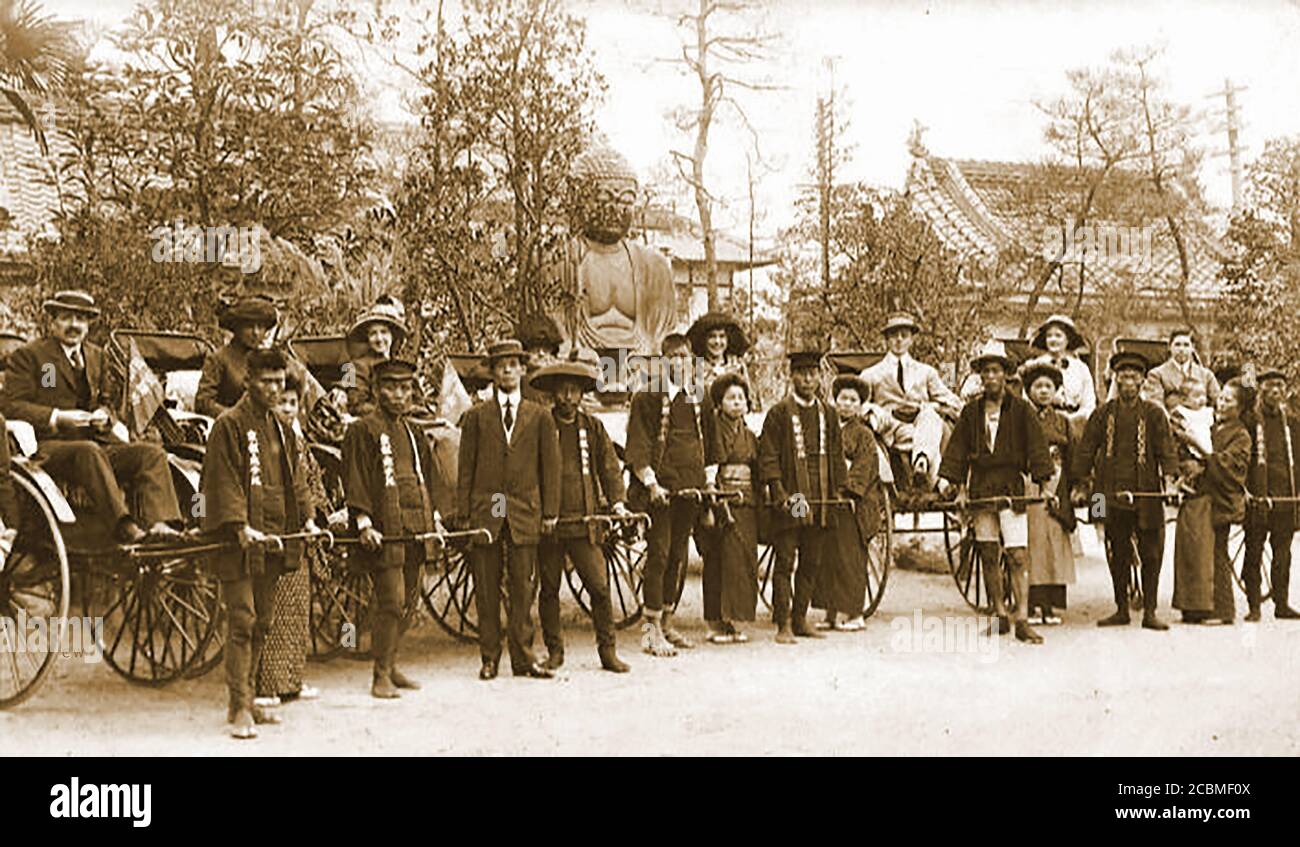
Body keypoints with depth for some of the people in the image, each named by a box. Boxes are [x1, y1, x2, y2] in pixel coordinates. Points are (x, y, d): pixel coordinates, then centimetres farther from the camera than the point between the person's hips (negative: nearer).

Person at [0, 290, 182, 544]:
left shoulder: (97, 355, 23)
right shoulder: (27, 355, 5)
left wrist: (103, 415, 4)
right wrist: (57, 418, -16)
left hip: (98, 444, 6)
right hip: (49, 447, -6)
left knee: (152, 453, -19)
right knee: (89, 452, -39)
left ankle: (160, 523, -38)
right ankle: (123, 527, -50)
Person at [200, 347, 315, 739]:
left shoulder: (279, 427, 18)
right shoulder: (229, 424, -6)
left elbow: (292, 477, 22)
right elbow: (224, 482, -14)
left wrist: (306, 517, 10)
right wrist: (241, 526, -23)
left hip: (272, 539, 8)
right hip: (238, 541, -8)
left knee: (262, 623, 11)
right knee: (242, 622, -9)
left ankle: (246, 701, 21)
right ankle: (240, 709, -7)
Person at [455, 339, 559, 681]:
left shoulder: (540, 417, 10)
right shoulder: (476, 416, 8)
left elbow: (550, 466, 9)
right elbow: (465, 468, 6)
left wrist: (550, 512, 3)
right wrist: (463, 514, 1)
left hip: (525, 512, 0)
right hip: (485, 512, 0)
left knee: (523, 588, 1)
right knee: (487, 589, 3)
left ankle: (523, 657, 8)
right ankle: (489, 657, 11)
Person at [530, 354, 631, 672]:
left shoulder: (593, 427, 10)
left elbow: (610, 467, 13)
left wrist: (617, 502, 0)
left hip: (584, 521, 1)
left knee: (600, 586, -4)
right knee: (549, 589, 6)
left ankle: (608, 649, 7)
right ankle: (554, 650, 18)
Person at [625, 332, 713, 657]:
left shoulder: (698, 397, 13)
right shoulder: (647, 398, -3)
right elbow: (637, 449, -6)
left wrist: (705, 481, 13)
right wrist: (650, 482, -15)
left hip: (690, 487, 5)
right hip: (660, 488, -5)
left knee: (679, 557, 10)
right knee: (659, 554, -7)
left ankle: (667, 621, 20)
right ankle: (651, 627, -1)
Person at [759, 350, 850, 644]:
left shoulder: (828, 414, 13)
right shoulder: (778, 413, -1)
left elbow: (836, 455, 17)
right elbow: (767, 457, -5)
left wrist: (839, 491, 9)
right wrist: (780, 493, -14)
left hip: (821, 501, 5)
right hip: (790, 501, -5)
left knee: (811, 564, 9)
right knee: (785, 563, -3)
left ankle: (801, 619, 19)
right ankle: (784, 624, 1)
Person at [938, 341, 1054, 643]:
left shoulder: (1021, 410, 2)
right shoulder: (971, 412, 10)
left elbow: (1036, 448, -1)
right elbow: (957, 450, 11)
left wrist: (1044, 482, -11)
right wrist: (951, 481, 1)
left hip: (1012, 489, -3)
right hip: (980, 490, 3)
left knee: (1018, 556, -9)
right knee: (988, 556, 7)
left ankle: (1022, 620, -10)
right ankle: (1000, 615, 17)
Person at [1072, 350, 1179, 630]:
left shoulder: (1153, 413, 6)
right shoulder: (1103, 413, 9)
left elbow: (1166, 449, 1)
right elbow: (1086, 450, 10)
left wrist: (1169, 479, -15)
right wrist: (1080, 485, 3)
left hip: (1147, 494, -1)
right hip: (1112, 494, 1)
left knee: (1151, 554, -1)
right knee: (1118, 554, 6)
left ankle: (1149, 611, 6)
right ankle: (1121, 609, 15)